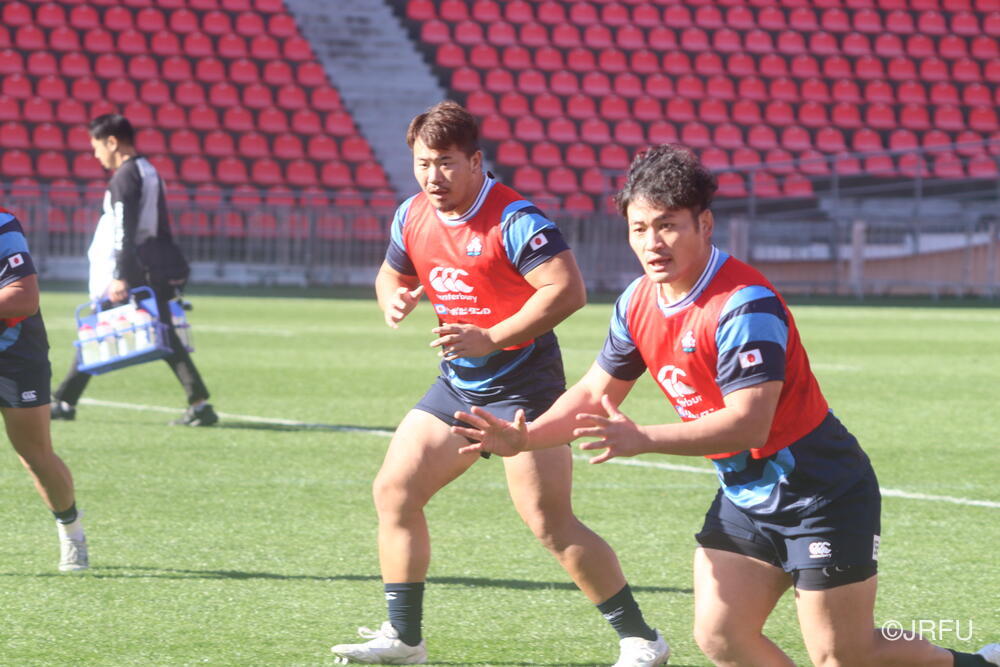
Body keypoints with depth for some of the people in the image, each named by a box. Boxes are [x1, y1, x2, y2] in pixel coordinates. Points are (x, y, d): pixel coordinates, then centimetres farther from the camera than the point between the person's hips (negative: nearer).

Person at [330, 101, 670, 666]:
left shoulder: (513, 220, -20)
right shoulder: (413, 217, 5)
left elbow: (568, 288, -27)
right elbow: (392, 275, 23)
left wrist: (492, 338, -30)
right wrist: (395, 299, -2)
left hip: (521, 382, -8)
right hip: (458, 384, 8)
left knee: (550, 522, -13)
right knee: (394, 492, 6)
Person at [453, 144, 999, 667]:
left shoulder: (745, 305, -25)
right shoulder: (638, 302, 1)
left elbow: (748, 424, -33)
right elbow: (596, 394, 13)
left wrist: (642, 440, -41)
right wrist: (523, 438, -3)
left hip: (821, 494, -8)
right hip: (744, 499, 8)